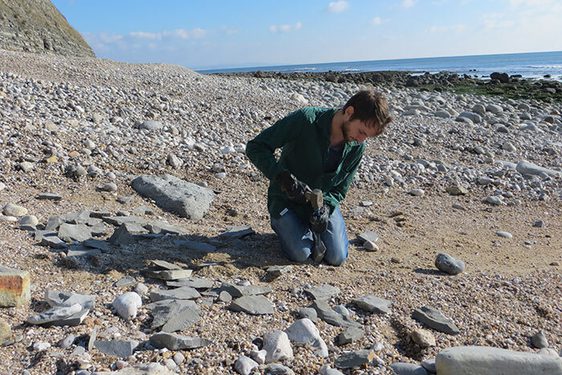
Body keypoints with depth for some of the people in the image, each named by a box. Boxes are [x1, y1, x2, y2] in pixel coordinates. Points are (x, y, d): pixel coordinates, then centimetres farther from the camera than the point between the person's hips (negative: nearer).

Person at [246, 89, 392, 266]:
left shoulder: (357, 147, -12)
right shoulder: (305, 120, -28)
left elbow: (340, 189, -2)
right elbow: (255, 147, -25)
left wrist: (326, 207, -24)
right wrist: (283, 177, -37)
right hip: (286, 198, -4)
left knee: (337, 257, -9)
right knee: (300, 254, -20)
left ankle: (310, 230, 21)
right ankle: (282, 224, 12)